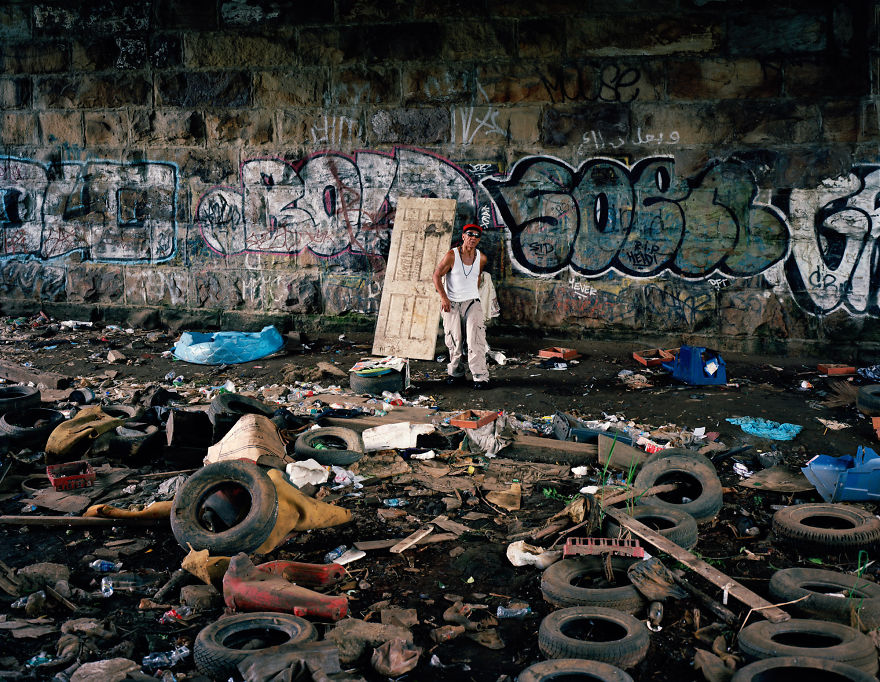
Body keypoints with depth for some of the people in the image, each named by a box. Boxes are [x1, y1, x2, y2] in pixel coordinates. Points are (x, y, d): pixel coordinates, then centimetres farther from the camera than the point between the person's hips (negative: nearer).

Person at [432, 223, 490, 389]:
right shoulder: (452, 255, -8)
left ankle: (480, 377, -14)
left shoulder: (482, 259, 1)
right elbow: (437, 275, -4)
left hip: (472, 302, 1)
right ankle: (456, 373, 21)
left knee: (476, 339, -13)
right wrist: (443, 297, -14)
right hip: (451, 303, -1)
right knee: (454, 341, 4)